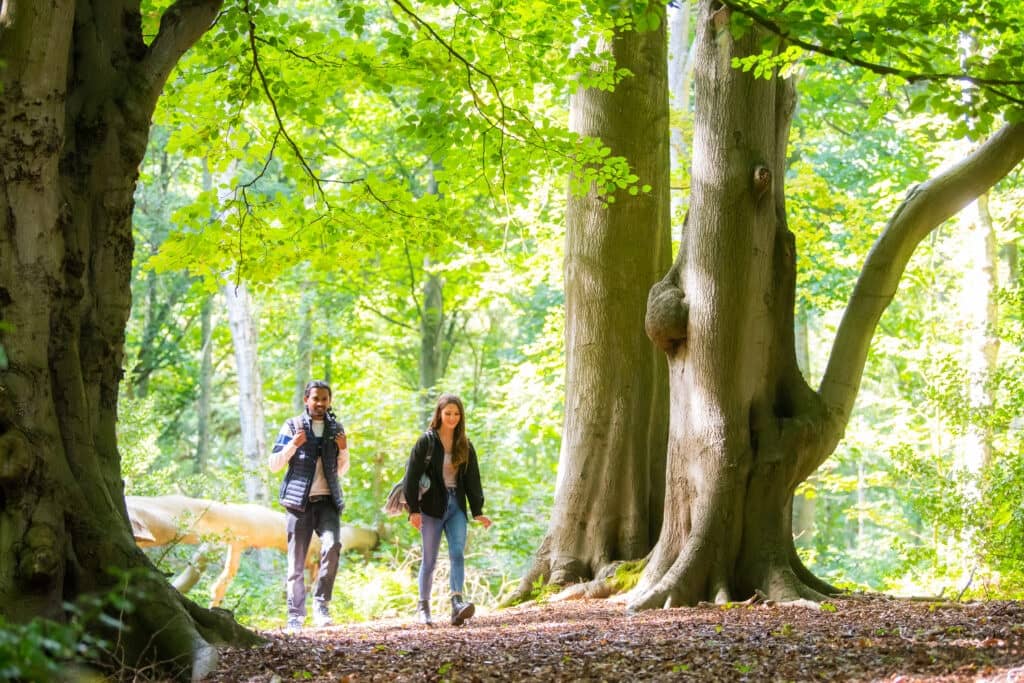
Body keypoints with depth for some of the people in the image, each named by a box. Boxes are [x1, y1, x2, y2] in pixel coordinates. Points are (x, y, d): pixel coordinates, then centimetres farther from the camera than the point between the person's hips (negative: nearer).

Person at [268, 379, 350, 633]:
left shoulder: (336, 428, 14)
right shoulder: (292, 426, 5)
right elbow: (274, 464, 2)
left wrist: (344, 450, 1)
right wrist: (293, 445, -14)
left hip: (328, 500, 2)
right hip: (300, 501, -2)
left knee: (331, 546, -22)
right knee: (297, 562, -1)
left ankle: (321, 604, -12)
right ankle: (295, 616, 6)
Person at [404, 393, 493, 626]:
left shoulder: (465, 446, 10)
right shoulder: (427, 442, -3)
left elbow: (473, 478, 13)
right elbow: (412, 476, -6)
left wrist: (477, 511, 8)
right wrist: (414, 509, -12)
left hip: (456, 505, 3)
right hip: (432, 506, -3)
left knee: (457, 553, -14)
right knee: (429, 560, 2)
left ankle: (457, 603, -26)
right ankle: (423, 606, 13)